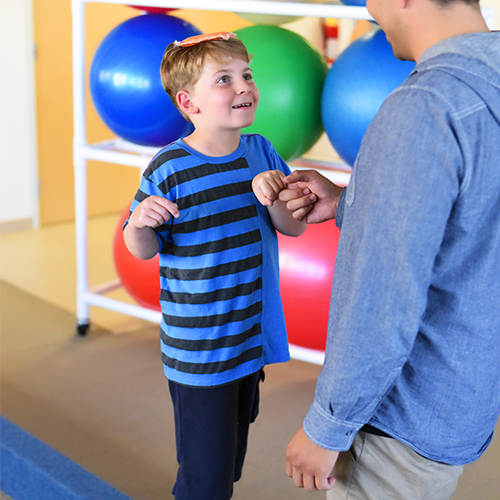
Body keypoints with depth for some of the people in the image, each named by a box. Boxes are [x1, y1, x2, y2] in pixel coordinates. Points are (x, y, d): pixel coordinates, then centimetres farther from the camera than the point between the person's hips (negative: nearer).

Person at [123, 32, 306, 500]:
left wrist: (274, 199, -20)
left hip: (252, 333, 6)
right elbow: (143, 250, -7)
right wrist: (139, 223, -29)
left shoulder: (261, 153, -2)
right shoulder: (168, 169, -17)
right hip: (198, 348, -6)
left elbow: (295, 226, 0)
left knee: (235, 441, 26)